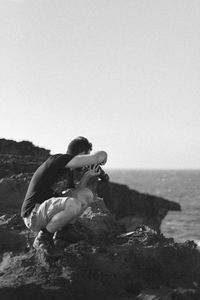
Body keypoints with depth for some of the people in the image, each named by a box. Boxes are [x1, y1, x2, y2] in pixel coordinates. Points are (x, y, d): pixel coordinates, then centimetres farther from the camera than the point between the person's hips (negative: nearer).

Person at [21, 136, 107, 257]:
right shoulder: (58, 159, -15)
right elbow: (101, 155, -22)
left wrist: (87, 176, 3)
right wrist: (102, 160, 2)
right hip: (33, 215, -10)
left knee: (87, 195, 2)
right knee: (74, 204, -34)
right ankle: (42, 239, -11)